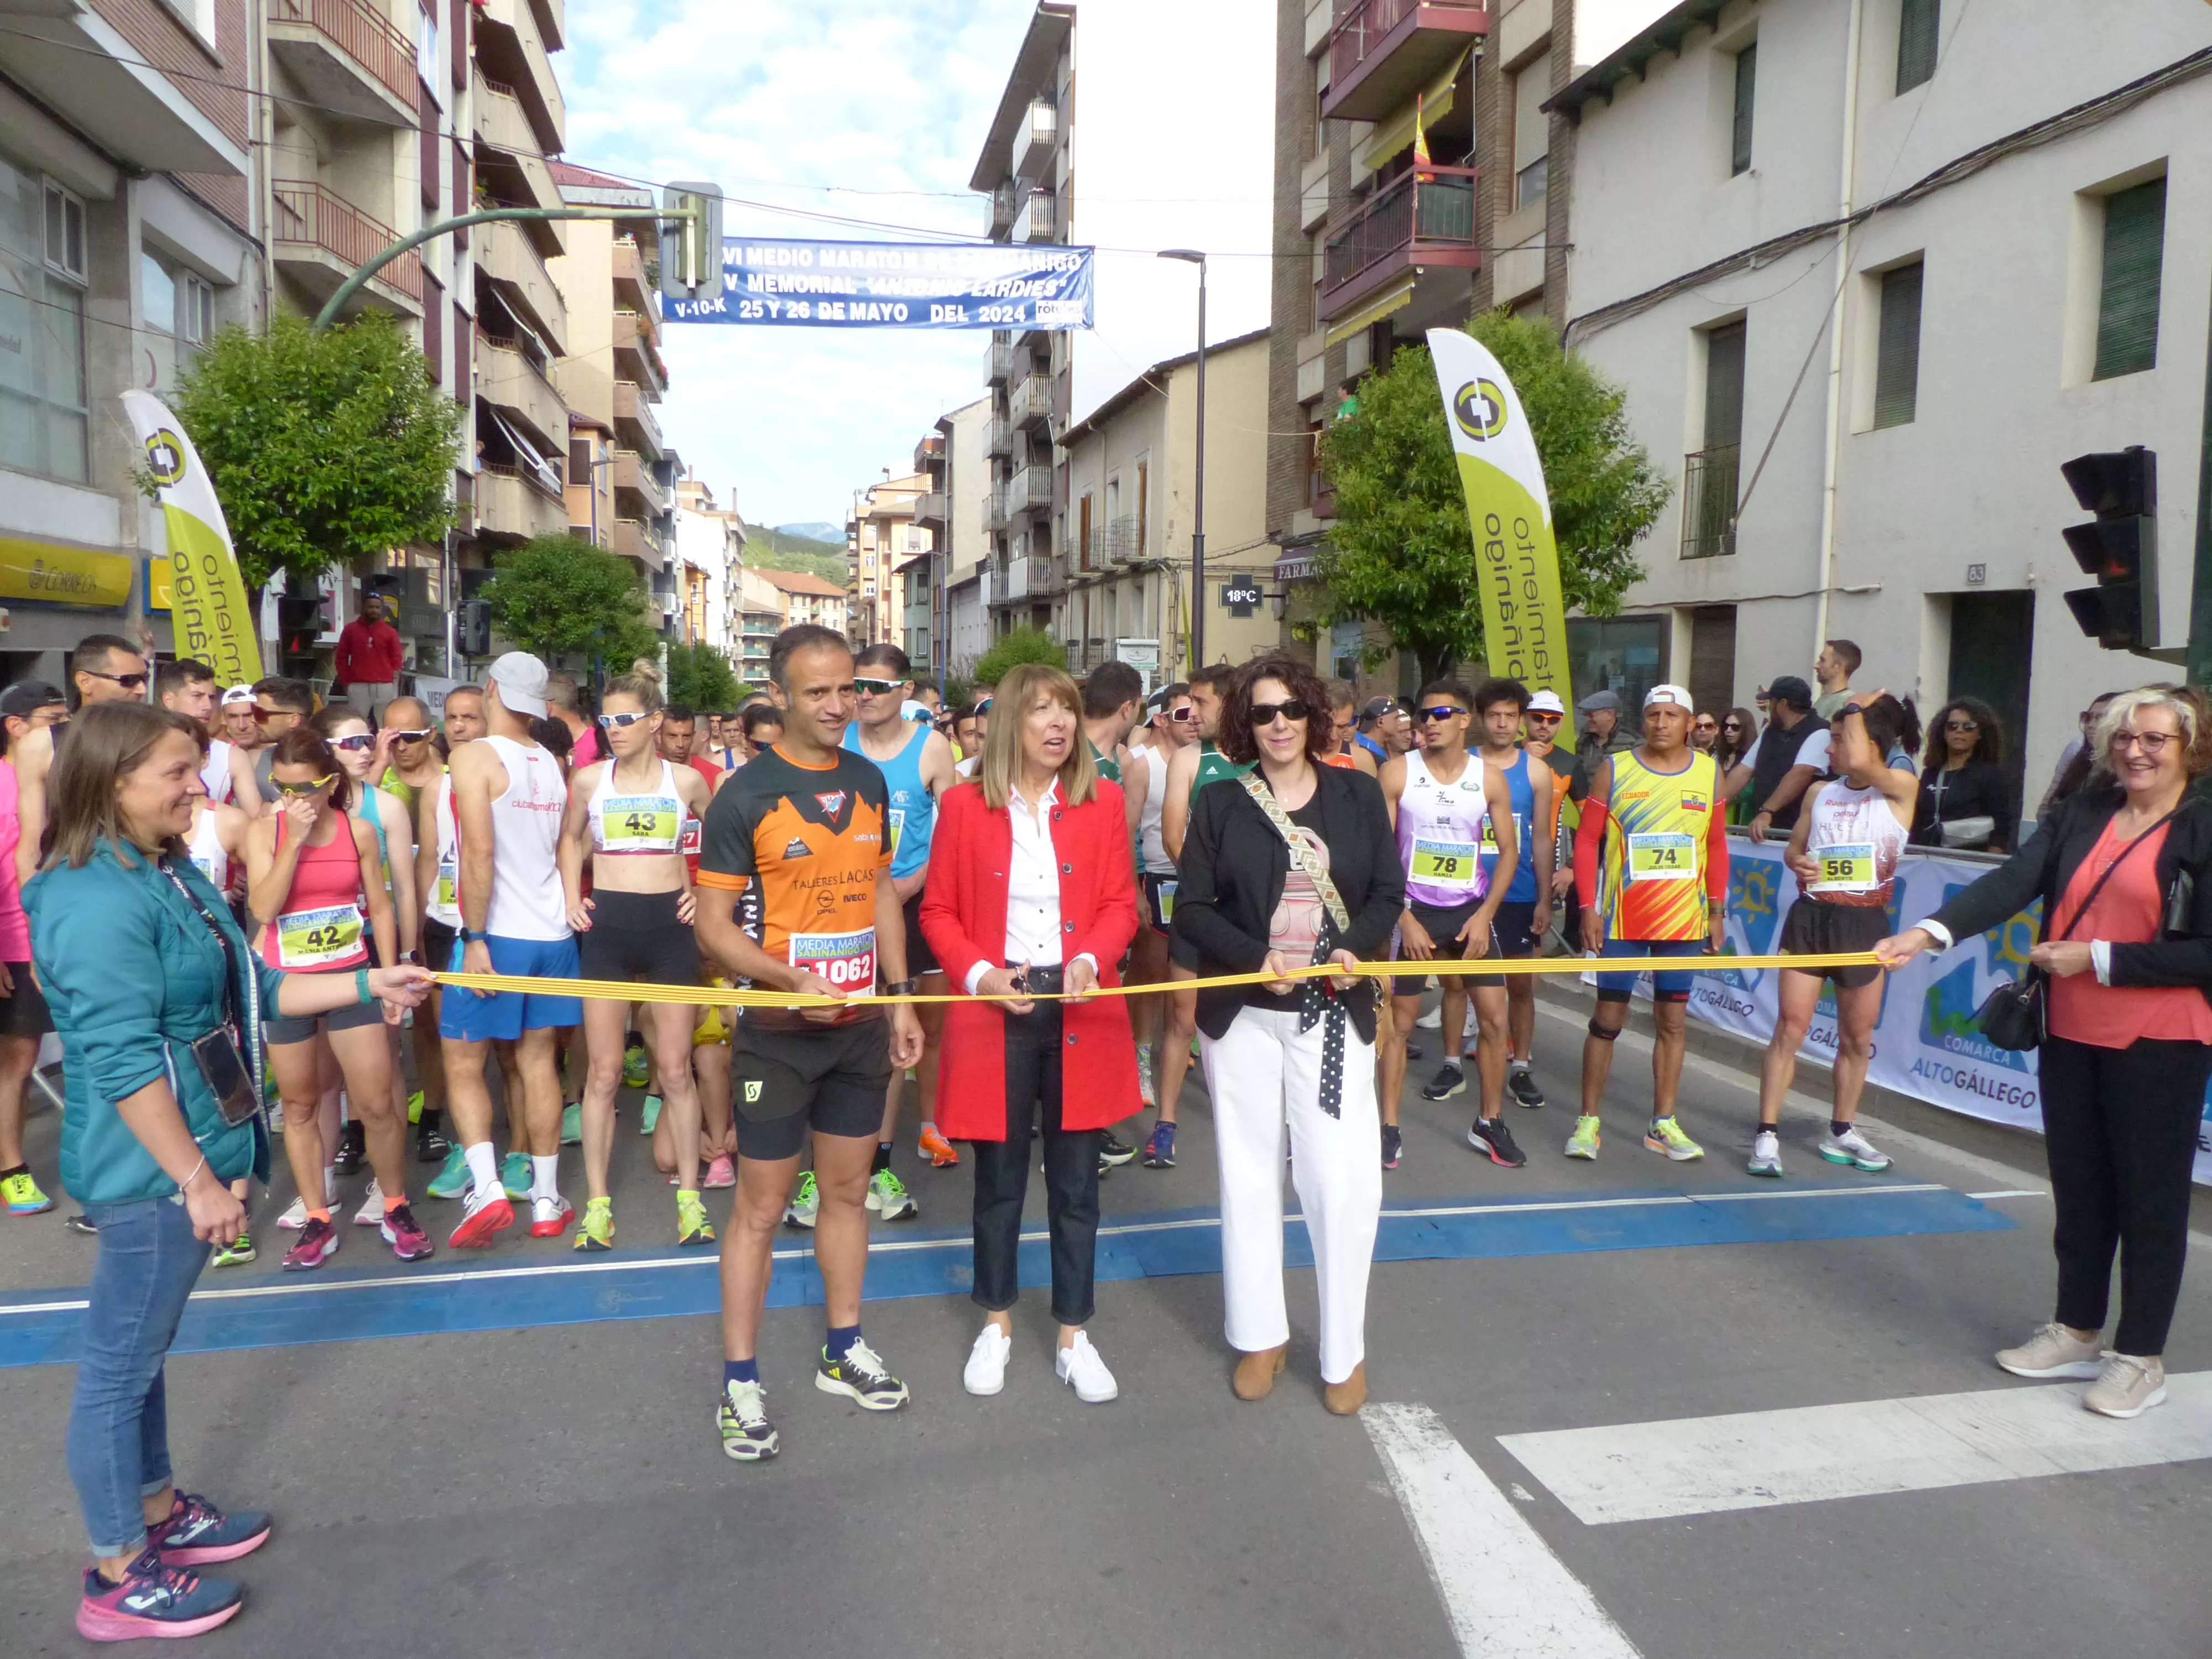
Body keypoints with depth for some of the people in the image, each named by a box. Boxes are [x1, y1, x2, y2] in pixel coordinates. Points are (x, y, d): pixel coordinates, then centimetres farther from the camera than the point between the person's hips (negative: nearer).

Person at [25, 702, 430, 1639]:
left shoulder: (171, 874, 7)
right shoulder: (99, 902, -23)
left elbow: (247, 993, 13)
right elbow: (124, 1064, -25)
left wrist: (366, 986, 9)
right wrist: (197, 1178, -23)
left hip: (177, 1163, 9)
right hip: (151, 1172, -9)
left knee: (141, 1350, 22)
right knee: (119, 1365, 6)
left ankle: (157, 1513, 39)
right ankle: (118, 1580, 21)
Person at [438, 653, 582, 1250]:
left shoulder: (474, 756, -9)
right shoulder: (551, 764, 9)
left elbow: (479, 851, -19)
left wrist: (474, 937, -17)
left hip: (498, 933, -6)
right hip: (553, 932, 6)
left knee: (463, 1064, 5)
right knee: (537, 1063, 10)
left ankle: (486, 1188, -7)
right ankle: (547, 1200, 14)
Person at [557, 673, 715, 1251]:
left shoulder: (686, 781, 2)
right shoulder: (589, 779, 4)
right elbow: (570, 839, 20)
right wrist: (572, 898, 7)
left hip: (668, 924, -1)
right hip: (607, 925, 1)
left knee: (675, 1069, 4)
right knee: (603, 1071, 3)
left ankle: (689, 1198, 13)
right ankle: (597, 1203, 11)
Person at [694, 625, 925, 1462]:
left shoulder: (869, 781, 6)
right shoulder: (745, 795, -11)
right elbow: (715, 925, -12)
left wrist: (901, 999, 9)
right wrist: (795, 980, -26)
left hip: (862, 1024, 5)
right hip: (780, 1030, -5)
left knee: (847, 1190, 16)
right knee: (760, 1207, 2)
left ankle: (843, 1351, 32)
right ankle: (740, 1382, 16)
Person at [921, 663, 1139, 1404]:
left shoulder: (1103, 801, 2)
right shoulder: (966, 805, -2)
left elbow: (1121, 903, 3)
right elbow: (938, 911, 2)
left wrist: (1090, 959, -16)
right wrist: (977, 973, -14)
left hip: (1081, 1011, 1)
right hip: (996, 1010, -1)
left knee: (1076, 1179, 10)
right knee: (999, 1176, 12)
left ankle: (1073, 1333, 25)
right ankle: (997, 1323, 32)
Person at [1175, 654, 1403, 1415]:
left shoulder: (1358, 794, 4)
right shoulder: (1220, 802, 0)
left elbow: (1388, 893, 6)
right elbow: (1192, 909, -3)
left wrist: (1355, 947, -13)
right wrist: (1256, 958, -18)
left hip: (1335, 1014, 0)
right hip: (1242, 1013, 0)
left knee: (1344, 1181, -3)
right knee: (1249, 1174, 11)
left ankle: (1345, 1351, 16)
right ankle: (1259, 1334, 28)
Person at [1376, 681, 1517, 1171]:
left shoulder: (1489, 779, -2)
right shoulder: (1397, 773, -8)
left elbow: (1509, 850, 4)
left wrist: (1485, 915, -6)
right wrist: (1405, 920, -12)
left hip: (1471, 910, 2)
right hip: (1413, 909, -2)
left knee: (1494, 1018, 2)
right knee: (1398, 1021, 2)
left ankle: (1490, 1123, 18)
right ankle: (1390, 1128, 13)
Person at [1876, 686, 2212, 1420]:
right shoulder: (2083, 813, 5)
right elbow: (2012, 882, -7)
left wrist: (2098, 958, -16)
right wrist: (1930, 931, -22)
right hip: (2072, 1034, 5)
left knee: (2151, 1195, 5)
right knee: (2077, 1187, 14)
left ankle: (2140, 1357, 19)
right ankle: (2077, 1332, 29)